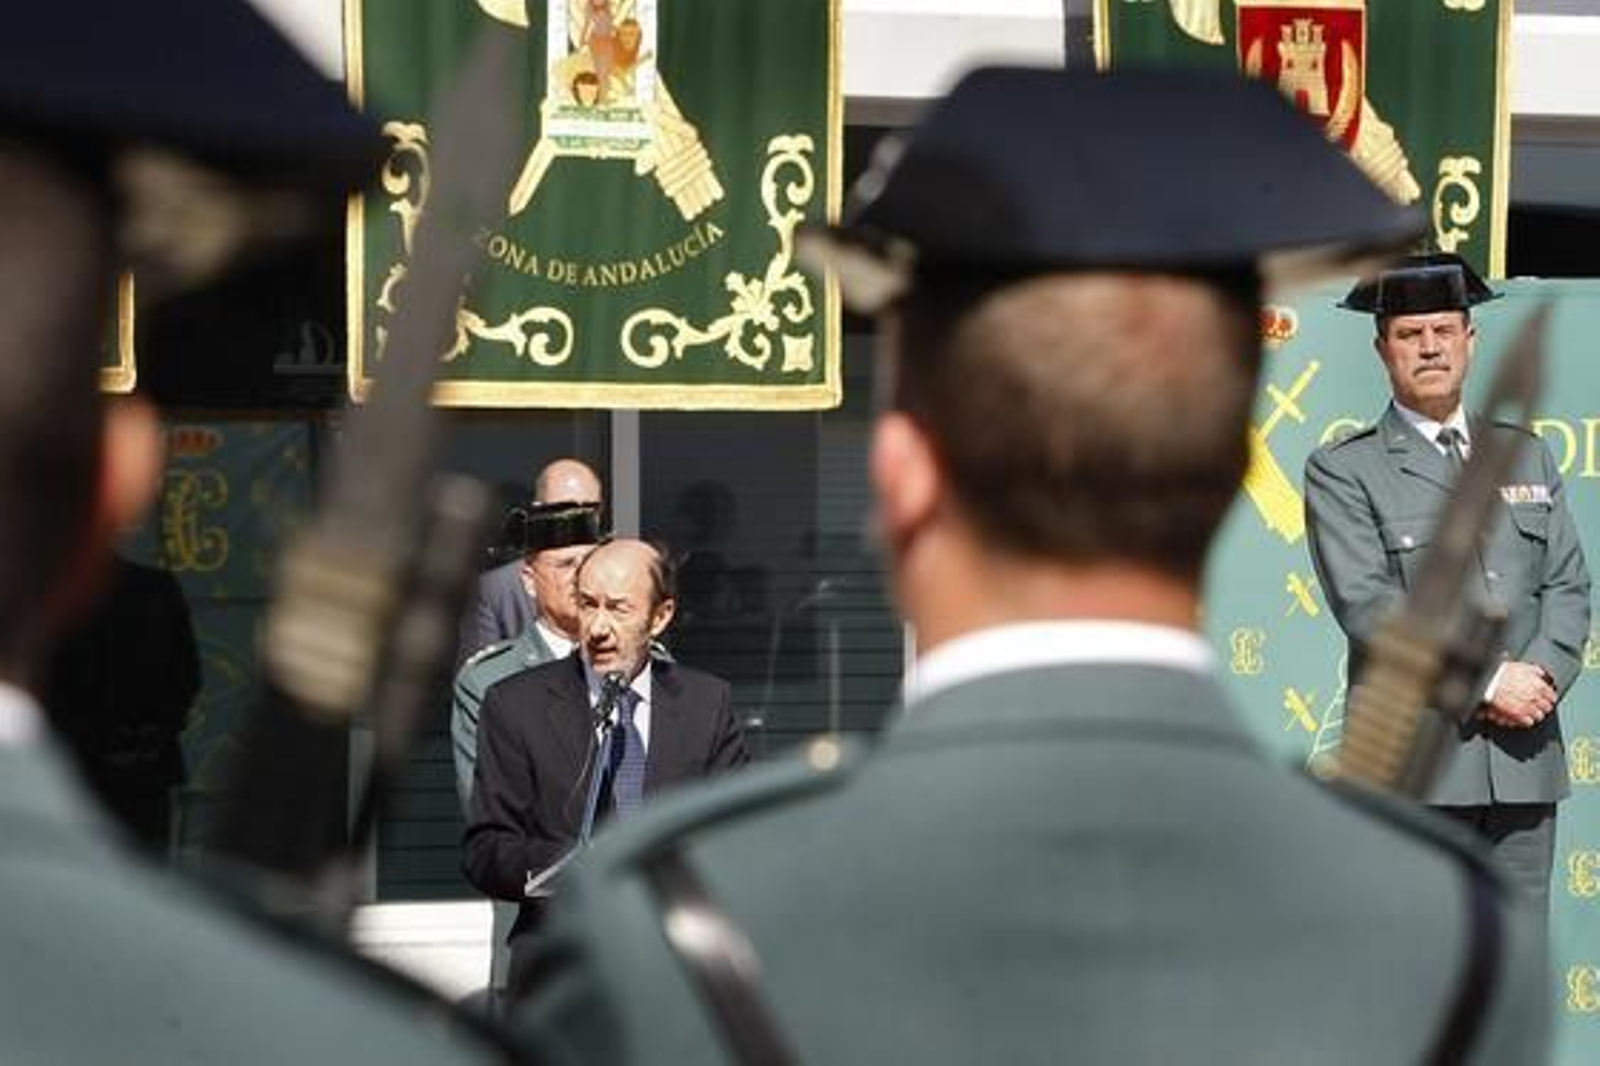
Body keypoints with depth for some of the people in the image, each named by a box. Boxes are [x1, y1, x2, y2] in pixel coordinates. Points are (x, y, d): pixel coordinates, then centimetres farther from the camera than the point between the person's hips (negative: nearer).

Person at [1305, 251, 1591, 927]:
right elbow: (1366, 603, -10)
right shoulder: (1343, 471, 2)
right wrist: (1486, 680, -15)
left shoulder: (1527, 457, 19)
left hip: (1524, 757, 5)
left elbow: (1567, 584, 12)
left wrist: (1542, 677, -8)